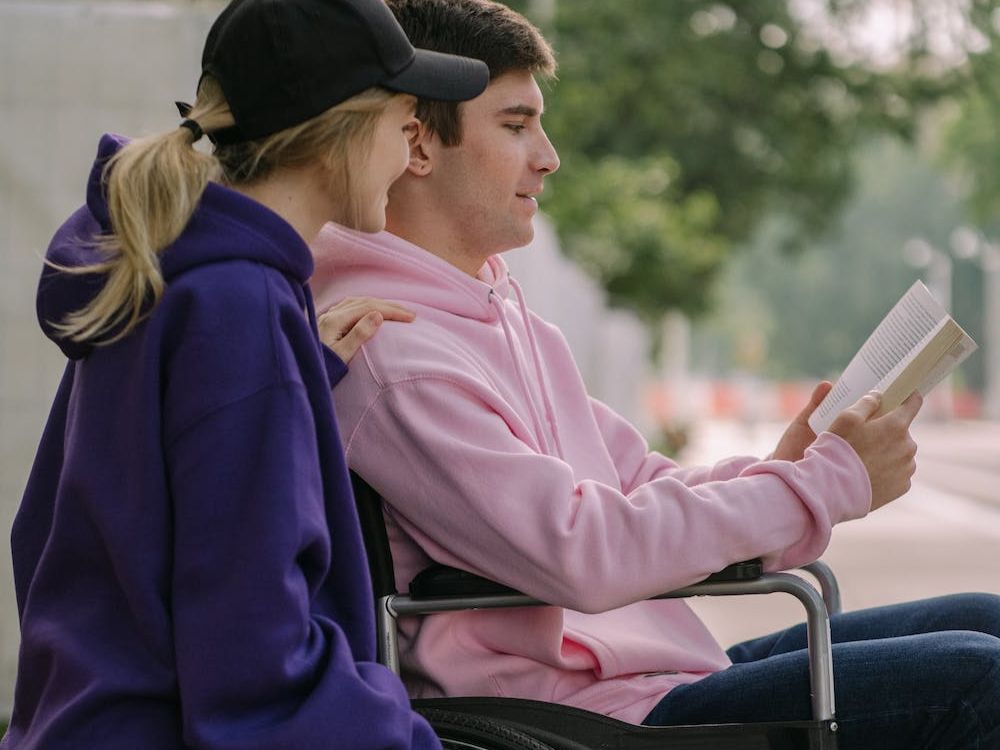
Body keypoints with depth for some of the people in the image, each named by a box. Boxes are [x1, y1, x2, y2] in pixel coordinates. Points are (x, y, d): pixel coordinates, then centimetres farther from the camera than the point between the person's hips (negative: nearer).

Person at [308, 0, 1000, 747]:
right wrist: (831, 480, -17)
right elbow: (581, 555, -23)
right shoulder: (391, 353, -17)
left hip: (669, 664, 10)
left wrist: (772, 473, -6)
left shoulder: (500, 307, 16)